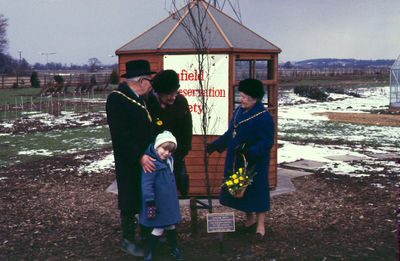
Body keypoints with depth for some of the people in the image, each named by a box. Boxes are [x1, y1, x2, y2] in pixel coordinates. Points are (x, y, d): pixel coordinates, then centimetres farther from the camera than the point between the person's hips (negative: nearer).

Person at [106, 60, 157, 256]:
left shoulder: (141, 98, 10)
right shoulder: (116, 99, -17)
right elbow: (120, 135, -23)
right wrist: (139, 156, -26)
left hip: (147, 159, 8)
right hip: (129, 163, -8)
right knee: (130, 203, 4)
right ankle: (127, 240, 18)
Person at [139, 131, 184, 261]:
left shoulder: (169, 160, 5)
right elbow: (147, 185, -23)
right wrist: (150, 203, -23)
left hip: (169, 201, 8)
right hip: (158, 203, -8)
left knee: (170, 225, 19)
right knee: (159, 228, 0)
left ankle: (174, 249, 34)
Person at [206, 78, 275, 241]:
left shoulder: (264, 117, -17)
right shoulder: (239, 111, 7)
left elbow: (267, 143, -19)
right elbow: (230, 133, 17)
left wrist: (249, 150, -30)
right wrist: (216, 144, 12)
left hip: (255, 163, -7)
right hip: (237, 162, 8)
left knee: (256, 191, 2)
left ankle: (260, 225, 17)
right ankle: (249, 221, 32)